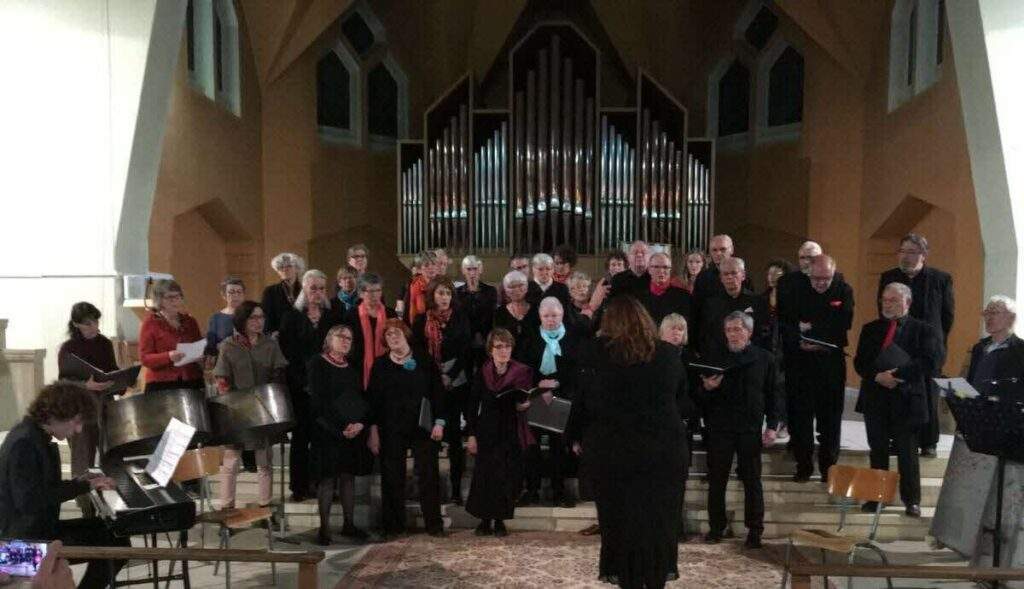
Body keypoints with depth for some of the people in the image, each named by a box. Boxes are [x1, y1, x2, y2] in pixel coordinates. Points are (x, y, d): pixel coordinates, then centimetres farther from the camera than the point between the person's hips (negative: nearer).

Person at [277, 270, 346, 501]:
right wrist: (301, 381, -11)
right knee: (301, 433, 3)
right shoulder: (292, 317, 3)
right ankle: (299, 486, 11)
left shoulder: (334, 316, 8)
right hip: (300, 385, -1)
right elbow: (286, 352, -2)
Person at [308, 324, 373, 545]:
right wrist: (340, 429, -17)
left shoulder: (353, 368, 15)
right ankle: (324, 528, 5)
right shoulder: (317, 364, -3)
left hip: (356, 431, 5)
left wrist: (360, 423, -8)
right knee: (327, 479, -2)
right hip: (328, 432, -5)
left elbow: (363, 397, 10)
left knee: (349, 477, 9)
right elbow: (318, 401, -11)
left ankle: (349, 525, 17)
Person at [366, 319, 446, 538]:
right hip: (391, 429, 1)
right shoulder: (380, 365, 6)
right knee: (392, 477, 4)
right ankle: (394, 525, 15)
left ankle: (434, 524, 9)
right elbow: (372, 398, 5)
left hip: (423, 427, -1)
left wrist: (439, 422, -4)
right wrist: (373, 430, -2)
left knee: (428, 475, 0)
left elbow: (438, 391, 3)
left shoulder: (425, 361, 3)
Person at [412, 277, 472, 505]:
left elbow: (466, 351, -1)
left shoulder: (460, 318, 2)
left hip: (456, 383, -1)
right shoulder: (422, 321, 5)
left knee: (454, 435, -1)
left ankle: (456, 487, 5)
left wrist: (450, 376, -10)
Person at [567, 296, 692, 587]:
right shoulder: (669, 354, 0)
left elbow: (582, 399, -4)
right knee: (659, 516, 14)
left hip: (611, 449, -1)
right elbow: (682, 400, 11)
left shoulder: (596, 352, -8)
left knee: (619, 515, 14)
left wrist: (576, 437, 7)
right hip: (664, 450, 1)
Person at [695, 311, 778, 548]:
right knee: (716, 480, 5)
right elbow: (701, 397, 9)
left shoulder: (763, 359, 4)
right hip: (720, 428, 1)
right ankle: (716, 528, 17)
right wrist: (707, 388, -14)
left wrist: (772, 425, 0)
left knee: (752, 480, 6)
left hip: (751, 429, -1)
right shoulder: (715, 358, 6)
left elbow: (772, 394, 7)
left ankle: (755, 531, 16)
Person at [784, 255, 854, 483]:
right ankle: (803, 465, 14)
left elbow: (844, 323, -9)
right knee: (800, 414, 3)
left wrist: (811, 328, -14)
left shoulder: (844, 291, 0)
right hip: (801, 359, 0)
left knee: (830, 415, 5)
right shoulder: (797, 290, 0)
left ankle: (829, 467, 17)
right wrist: (799, 342, -20)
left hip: (831, 360, 0)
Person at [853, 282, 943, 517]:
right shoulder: (870, 329, 12)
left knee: (907, 452, 4)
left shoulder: (923, 330, 1)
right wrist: (878, 376, -14)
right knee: (877, 451, 10)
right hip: (875, 399, 3)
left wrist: (896, 374, -18)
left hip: (906, 399, -3)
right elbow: (860, 363, 5)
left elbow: (929, 363, -11)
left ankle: (911, 500, 17)